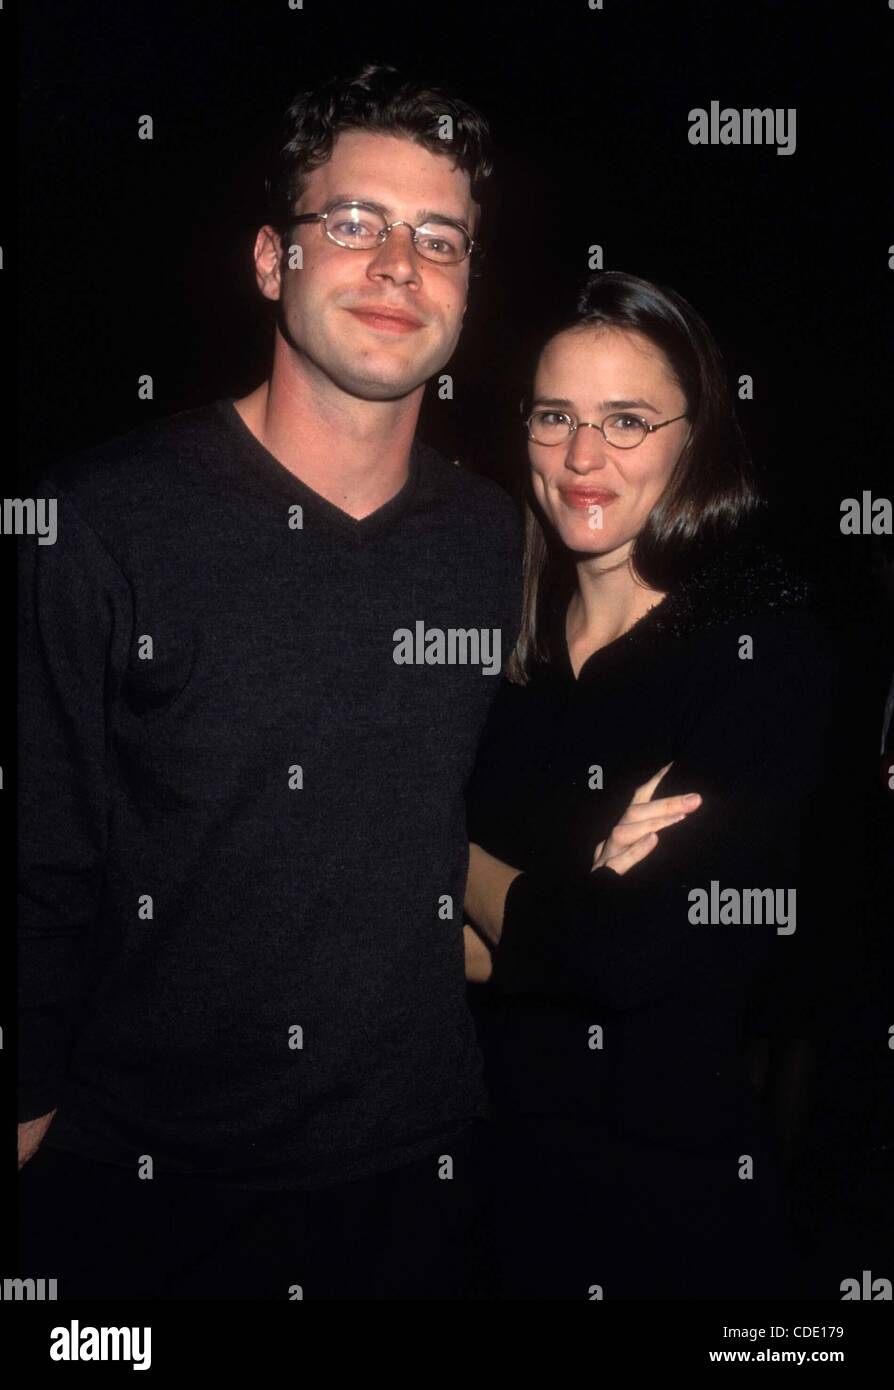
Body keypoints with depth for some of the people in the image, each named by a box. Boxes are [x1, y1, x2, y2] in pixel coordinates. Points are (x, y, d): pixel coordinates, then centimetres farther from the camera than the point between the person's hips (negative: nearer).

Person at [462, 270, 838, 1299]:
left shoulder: (764, 644, -15)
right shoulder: (509, 636, 0)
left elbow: (641, 951, -24)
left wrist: (470, 874, -8)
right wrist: (574, 903, -20)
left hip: (676, 1188, -4)